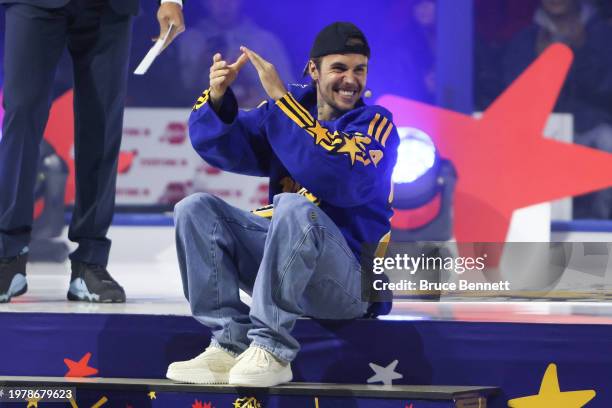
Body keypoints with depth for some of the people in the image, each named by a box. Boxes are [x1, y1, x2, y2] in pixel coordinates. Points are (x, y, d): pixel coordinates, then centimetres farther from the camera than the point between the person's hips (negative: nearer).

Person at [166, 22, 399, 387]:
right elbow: (223, 147, 1)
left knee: (294, 207, -32)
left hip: (351, 279, -6)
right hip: (284, 254, 6)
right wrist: (217, 98, -20)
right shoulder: (293, 106, 8)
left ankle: (271, 350, -30)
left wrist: (280, 98, -26)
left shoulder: (376, 125, -6)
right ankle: (232, 345, -16)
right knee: (197, 209, -6)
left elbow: (339, 179, -26)